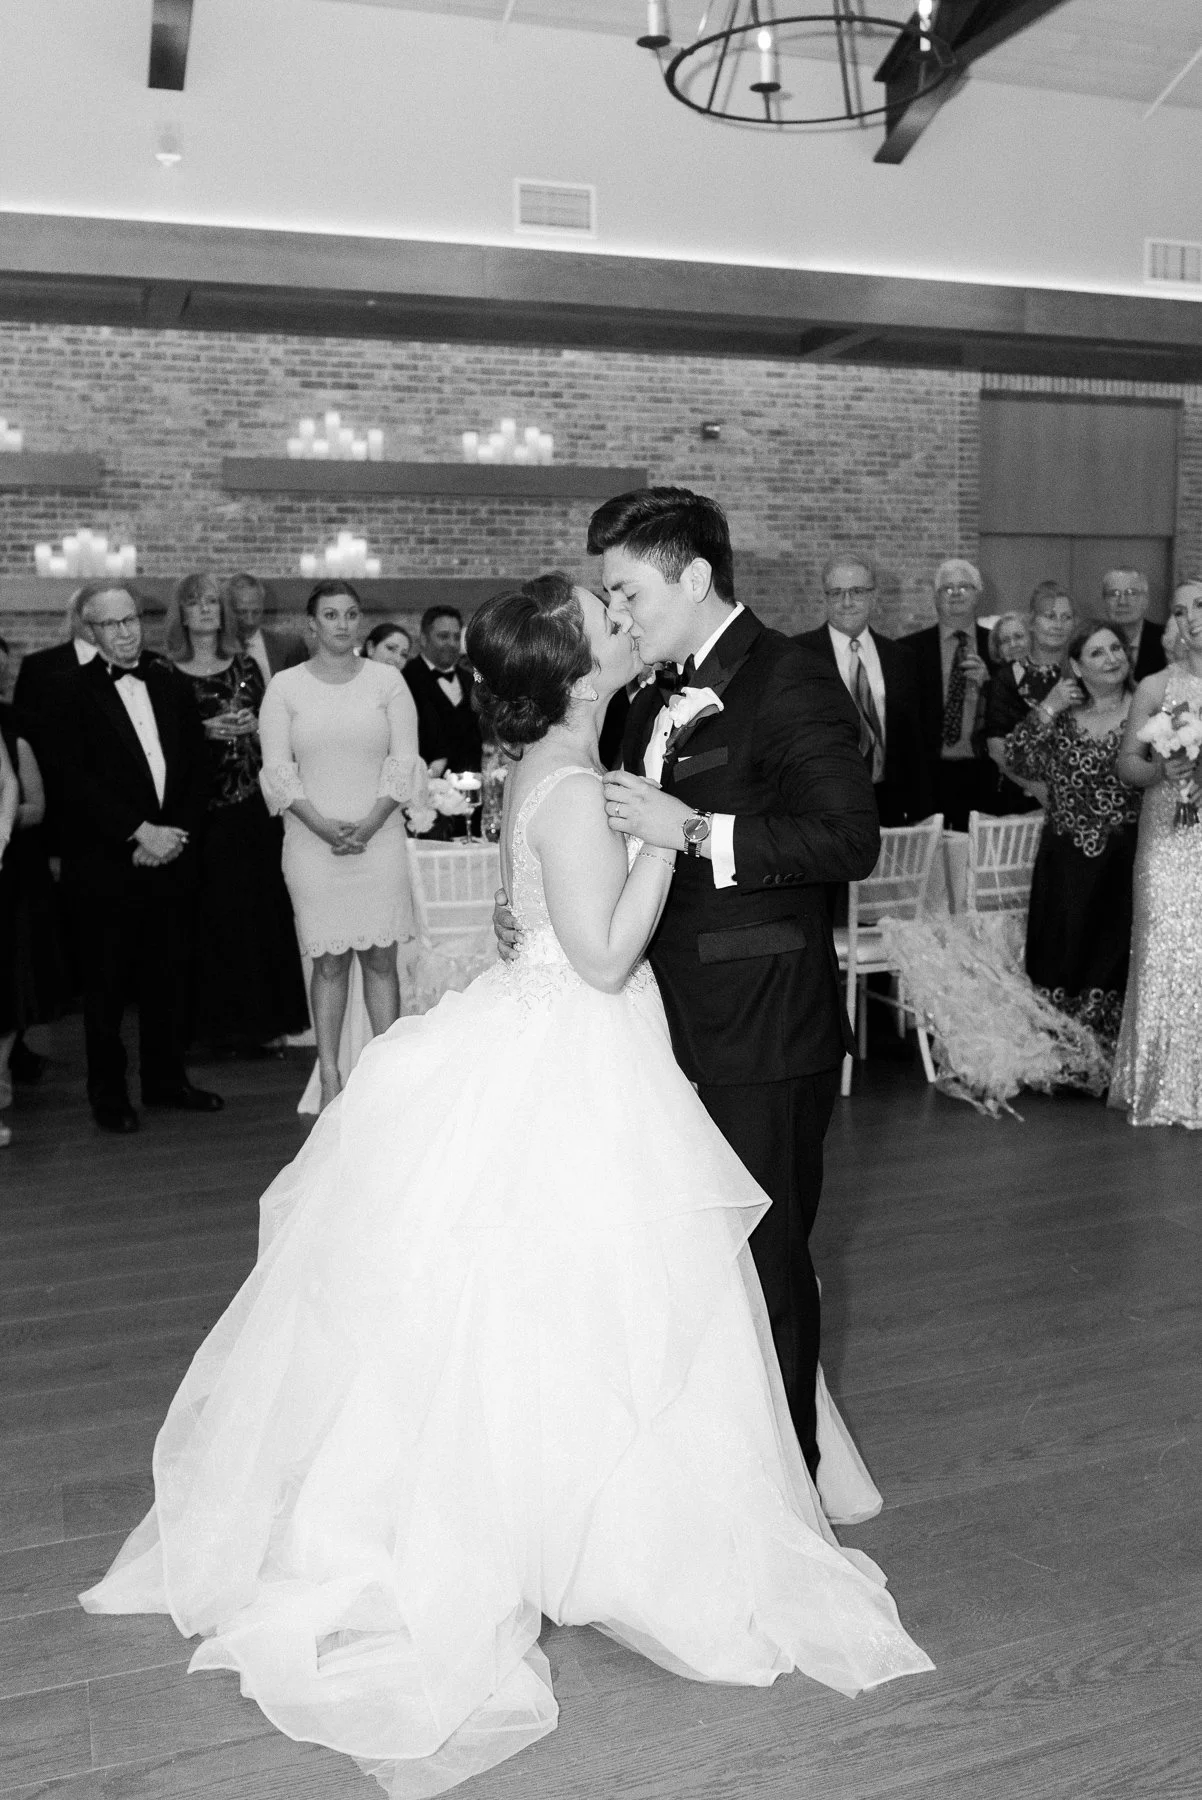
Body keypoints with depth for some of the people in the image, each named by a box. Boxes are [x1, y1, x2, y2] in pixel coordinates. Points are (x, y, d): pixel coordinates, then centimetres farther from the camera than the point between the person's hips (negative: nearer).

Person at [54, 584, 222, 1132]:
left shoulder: (172, 684, 10)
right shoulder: (72, 691, -3)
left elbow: (198, 767, 8)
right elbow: (76, 778, -10)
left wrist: (176, 831, -5)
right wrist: (139, 832, -15)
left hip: (170, 855, 4)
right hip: (104, 862, -4)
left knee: (170, 974, 10)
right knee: (107, 981, 5)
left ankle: (166, 1079, 24)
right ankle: (108, 1093, 17)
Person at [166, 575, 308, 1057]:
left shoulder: (245, 666, 10)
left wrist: (253, 726, -8)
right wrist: (207, 730, -15)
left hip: (251, 804, 3)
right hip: (199, 806, -3)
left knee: (261, 906, 3)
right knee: (211, 913, -1)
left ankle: (261, 1017, 14)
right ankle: (218, 1022, 10)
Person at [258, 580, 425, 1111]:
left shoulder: (386, 680, 6)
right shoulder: (285, 686, 4)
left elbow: (404, 759, 0)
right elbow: (277, 768, -1)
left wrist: (369, 823, -12)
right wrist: (322, 824, -14)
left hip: (379, 838, 0)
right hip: (313, 842, 0)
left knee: (381, 958, 3)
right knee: (329, 961, 4)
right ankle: (330, 1076, 11)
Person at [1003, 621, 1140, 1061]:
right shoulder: (1060, 717, 8)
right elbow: (1016, 759, -4)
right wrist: (1048, 709, -9)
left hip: (1123, 860, -2)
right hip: (1066, 862, 2)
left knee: (1114, 956, 0)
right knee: (1062, 959, 5)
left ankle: (1106, 1055, 11)